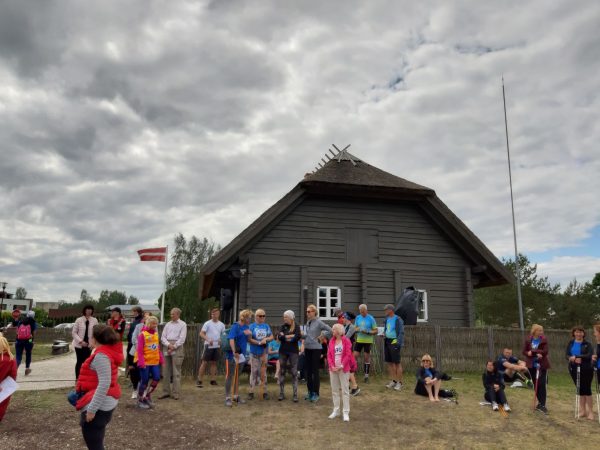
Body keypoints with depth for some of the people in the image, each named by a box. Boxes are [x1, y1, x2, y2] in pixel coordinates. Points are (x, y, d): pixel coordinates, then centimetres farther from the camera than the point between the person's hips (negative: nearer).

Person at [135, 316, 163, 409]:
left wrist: (161, 359, 9)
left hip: (155, 361, 6)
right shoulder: (142, 334, -11)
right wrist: (141, 362, -18)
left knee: (157, 378, 4)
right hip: (145, 362, -6)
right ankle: (140, 400, 20)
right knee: (144, 381, 3)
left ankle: (147, 396, 24)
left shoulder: (156, 334, 8)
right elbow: (139, 350, -14)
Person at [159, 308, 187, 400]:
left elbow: (182, 339, -4)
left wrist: (173, 347, -12)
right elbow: (163, 337, 9)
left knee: (176, 372, -4)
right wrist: (168, 345, -9)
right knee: (166, 371, 4)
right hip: (166, 347, 4)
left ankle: (175, 393, -1)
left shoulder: (182, 324, 3)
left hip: (177, 347, -4)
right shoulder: (168, 324, 16)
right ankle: (166, 392, 11)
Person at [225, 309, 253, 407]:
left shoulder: (246, 327, 8)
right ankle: (227, 398, 4)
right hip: (232, 355, -8)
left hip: (242, 354, 8)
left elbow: (249, 339, 14)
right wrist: (234, 352, -32)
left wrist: (249, 333, -7)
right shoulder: (235, 326, -15)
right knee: (230, 376, -1)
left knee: (237, 376, 16)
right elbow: (231, 339, -25)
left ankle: (236, 396, 25)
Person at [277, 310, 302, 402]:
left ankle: (295, 395, 3)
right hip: (283, 351, 3)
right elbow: (279, 337, -10)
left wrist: (285, 336, -10)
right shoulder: (282, 326, 6)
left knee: (294, 373, -1)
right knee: (282, 372, 7)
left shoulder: (296, 326, 0)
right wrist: (291, 336, -15)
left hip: (293, 351, -2)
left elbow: (298, 337, -17)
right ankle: (281, 393, 16)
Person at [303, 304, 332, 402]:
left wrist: (323, 337, -8)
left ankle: (315, 393, 6)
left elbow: (330, 330, -15)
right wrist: (302, 335, 2)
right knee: (308, 371, 12)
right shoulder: (308, 322, 10)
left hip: (316, 349, -7)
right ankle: (310, 391, 24)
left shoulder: (318, 322, -12)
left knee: (315, 371, -2)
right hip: (307, 349, 7)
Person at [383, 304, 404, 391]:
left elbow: (401, 332, -12)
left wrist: (398, 343, -19)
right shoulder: (387, 319, 12)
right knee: (389, 362, 10)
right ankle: (393, 381, 20)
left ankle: (399, 383, 5)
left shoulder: (398, 319, -10)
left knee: (397, 362, -3)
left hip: (394, 342, -8)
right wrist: (384, 334, 4)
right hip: (387, 341, 8)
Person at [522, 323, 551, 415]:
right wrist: (536, 353, -16)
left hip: (542, 365, -2)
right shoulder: (528, 340, 0)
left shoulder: (544, 340, -5)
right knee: (536, 385, 10)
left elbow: (545, 351, -15)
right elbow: (524, 352, -1)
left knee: (541, 384, -8)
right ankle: (540, 402, 23)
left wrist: (532, 351, -20)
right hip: (532, 365, 2)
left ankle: (542, 405, -4)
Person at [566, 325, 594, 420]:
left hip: (586, 369, -3)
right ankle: (583, 410, 18)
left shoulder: (587, 344, -3)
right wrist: (573, 359, -22)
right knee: (580, 390, 9)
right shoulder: (571, 343, 7)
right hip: (574, 369, 3)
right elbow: (567, 354, -1)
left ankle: (590, 412, 7)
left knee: (586, 389, -2)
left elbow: (590, 355, -17)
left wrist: (576, 357, -25)